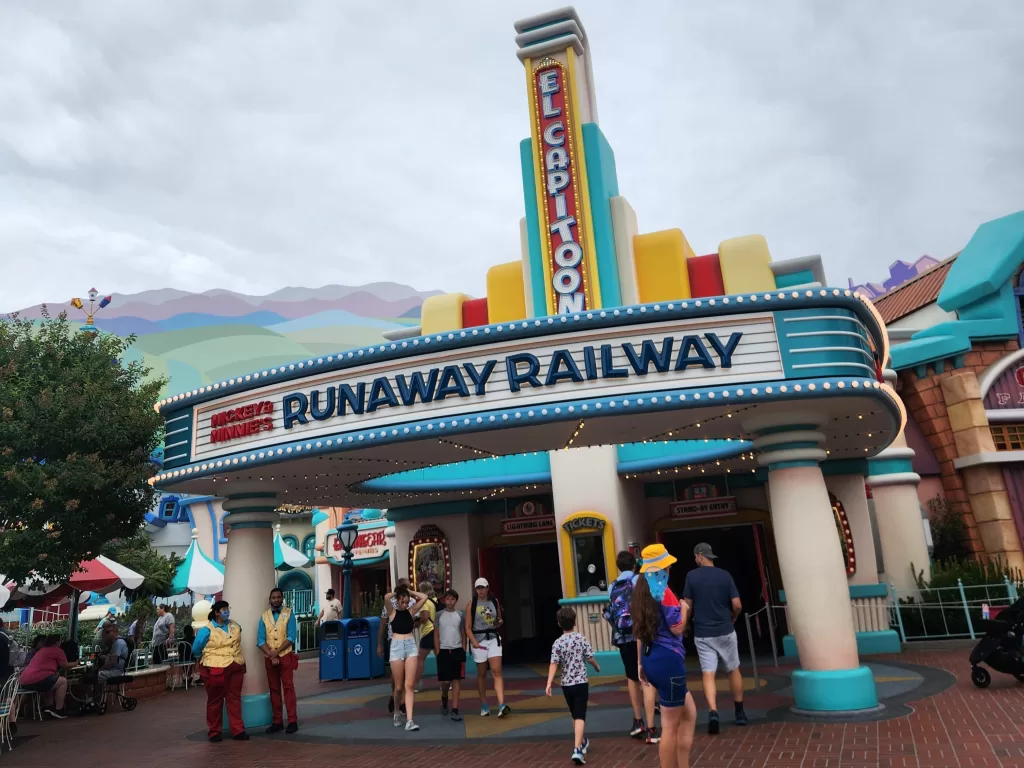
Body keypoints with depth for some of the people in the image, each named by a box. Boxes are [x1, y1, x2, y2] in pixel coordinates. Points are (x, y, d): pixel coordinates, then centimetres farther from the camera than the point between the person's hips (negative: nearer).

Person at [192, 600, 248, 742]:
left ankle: (238, 730, 10)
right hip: (215, 670, -4)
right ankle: (214, 732, 19)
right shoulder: (207, 630, -10)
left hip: (235, 668, 4)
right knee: (215, 700, 8)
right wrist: (208, 659, 13)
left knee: (234, 699, 6)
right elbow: (196, 649, 1)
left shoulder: (235, 626, 7)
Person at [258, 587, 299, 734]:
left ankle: (292, 721, -2)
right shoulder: (264, 616, 4)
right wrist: (271, 655, -13)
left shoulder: (289, 613, -3)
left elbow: (291, 638, -10)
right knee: (274, 689, 8)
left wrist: (277, 652, -18)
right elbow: (260, 640, -1)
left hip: (285, 655, -3)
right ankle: (277, 721, 14)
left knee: (288, 687, -4)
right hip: (269, 657, 3)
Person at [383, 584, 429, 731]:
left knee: (409, 685, -5)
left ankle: (409, 720, -8)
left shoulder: (411, 611, 8)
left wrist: (409, 592, 7)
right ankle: (397, 712, 31)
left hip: (411, 646, 2)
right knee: (399, 686, 6)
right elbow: (386, 597, -17)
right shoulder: (392, 612, 1)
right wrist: (397, 592, 1)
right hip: (396, 647, -2)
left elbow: (424, 597, 2)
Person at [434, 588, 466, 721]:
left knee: (457, 680, -1)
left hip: (457, 650, 1)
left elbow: (463, 634, 8)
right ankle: (444, 699, 32)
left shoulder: (460, 615, 4)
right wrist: (437, 652, -4)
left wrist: (463, 650, 2)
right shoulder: (439, 615, 1)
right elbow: (436, 635, 2)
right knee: (445, 680, 2)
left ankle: (455, 710, 1)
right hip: (443, 650, -1)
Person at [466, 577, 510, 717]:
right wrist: (474, 642, -16)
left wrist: (500, 622, -4)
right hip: (479, 640, -1)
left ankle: (502, 705, -18)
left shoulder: (495, 602, 7)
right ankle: (484, 706, 20)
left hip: (493, 639, 1)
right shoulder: (471, 605, -1)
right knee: (481, 674, 8)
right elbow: (468, 627, -4)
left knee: (496, 671, -11)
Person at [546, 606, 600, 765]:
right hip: (581, 683, -2)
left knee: (575, 715, 20)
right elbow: (590, 658, -3)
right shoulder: (582, 639, -7)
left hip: (566, 684, 2)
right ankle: (577, 749, -18)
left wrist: (549, 683, -15)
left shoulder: (557, 643, -5)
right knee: (580, 716, -4)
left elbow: (554, 664, -13)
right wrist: (597, 667, 18)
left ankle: (583, 742, 37)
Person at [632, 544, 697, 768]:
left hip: (650, 659, 9)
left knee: (689, 713, 19)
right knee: (670, 725, 1)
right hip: (668, 659, -9)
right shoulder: (663, 591, -14)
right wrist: (685, 609, 5)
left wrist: (641, 663, 20)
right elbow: (677, 628, -13)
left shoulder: (640, 592, 12)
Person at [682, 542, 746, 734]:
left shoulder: (691, 576, -5)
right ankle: (739, 712, 27)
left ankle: (713, 712, -17)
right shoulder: (725, 575, -3)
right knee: (734, 670, 18)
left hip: (702, 634, -1)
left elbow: (687, 607, -2)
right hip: (725, 631, 1)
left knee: (708, 674, 0)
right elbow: (737, 605, -5)